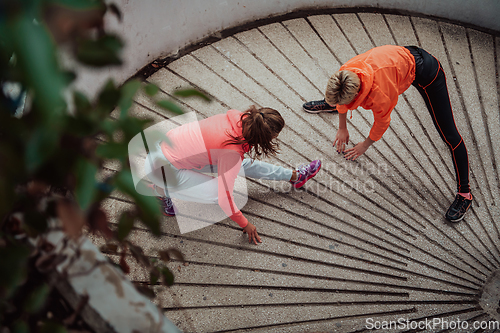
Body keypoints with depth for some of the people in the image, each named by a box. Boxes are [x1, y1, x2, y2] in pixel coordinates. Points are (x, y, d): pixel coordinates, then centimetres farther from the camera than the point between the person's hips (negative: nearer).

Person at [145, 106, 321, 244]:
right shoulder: (233, 152, -32)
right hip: (163, 166, -8)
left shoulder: (238, 117, -13)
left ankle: (294, 175, 23)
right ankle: (164, 191, 2)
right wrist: (245, 225, -10)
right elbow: (225, 198, -25)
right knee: (218, 194, -14)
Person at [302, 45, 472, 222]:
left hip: (426, 72, -7)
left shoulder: (379, 96, -40)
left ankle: (464, 193, 2)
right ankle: (328, 104, 56)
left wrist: (365, 145, 2)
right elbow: (341, 101, 1)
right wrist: (342, 128, 15)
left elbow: (382, 123, -16)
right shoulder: (344, 72, -23)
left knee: (449, 134, -8)